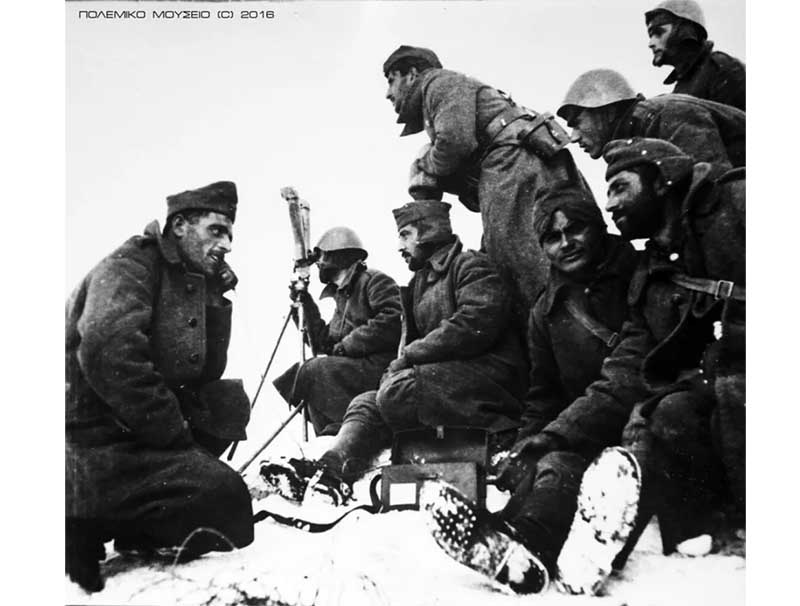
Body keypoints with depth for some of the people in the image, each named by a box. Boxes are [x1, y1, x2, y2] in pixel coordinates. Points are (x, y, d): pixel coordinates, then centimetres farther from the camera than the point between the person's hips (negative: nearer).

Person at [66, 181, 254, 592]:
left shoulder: (189, 280, 18)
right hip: (89, 444, -9)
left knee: (230, 401, 5)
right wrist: (175, 433, -18)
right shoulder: (129, 265, -6)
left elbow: (206, 374, 13)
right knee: (221, 496, -21)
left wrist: (215, 298, 1)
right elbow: (109, 352, -24)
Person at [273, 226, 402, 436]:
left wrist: (345, 346, -14)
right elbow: (322, 344, 19)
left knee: (314, 371, -20)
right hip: (355, 367, 9)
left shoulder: (374, 281, -2)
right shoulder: (342, 295, 24)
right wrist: (306, 303, 14)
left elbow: (392, 321, -19)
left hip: (382, 366, -9)